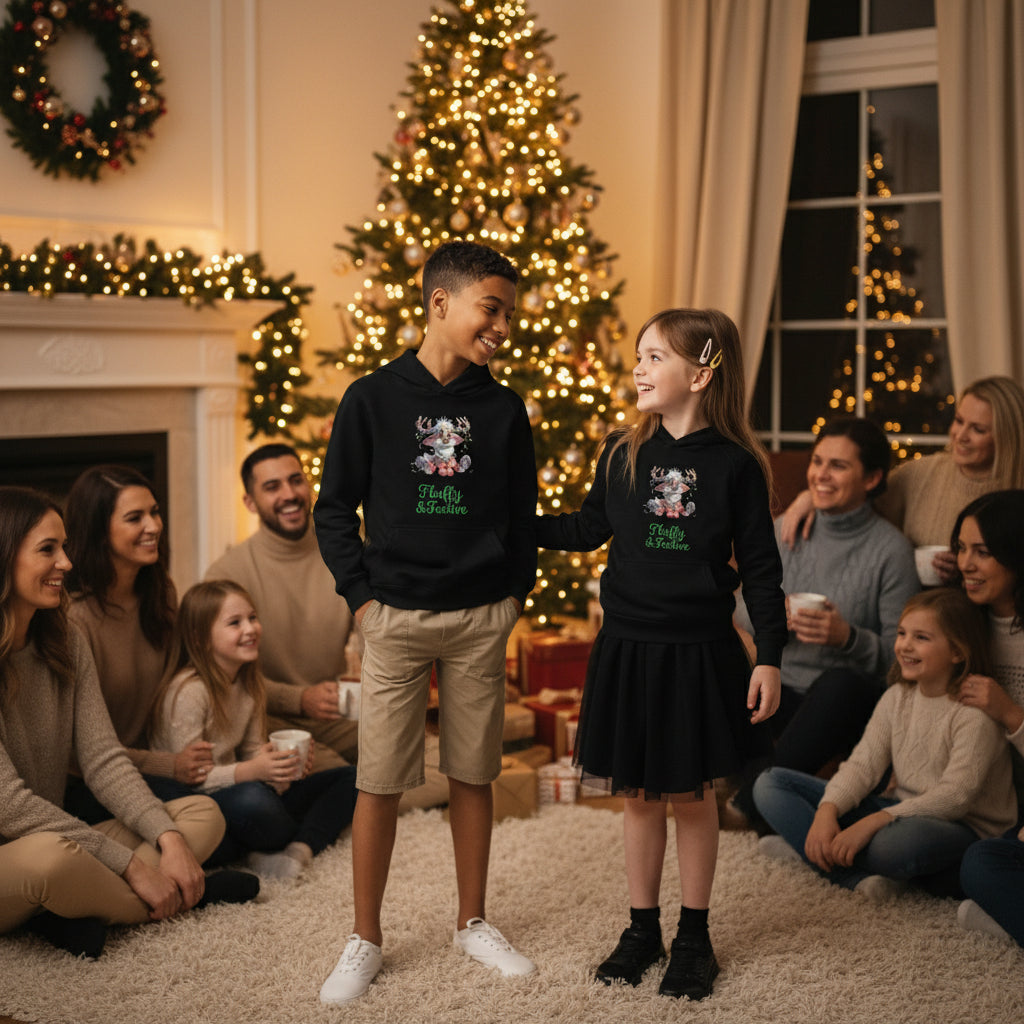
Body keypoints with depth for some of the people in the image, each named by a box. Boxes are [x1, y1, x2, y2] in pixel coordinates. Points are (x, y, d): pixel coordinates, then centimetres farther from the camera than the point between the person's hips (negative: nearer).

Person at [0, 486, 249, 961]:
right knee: (50, 856, -40)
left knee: (203, 813, -4)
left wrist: (168, 837, -15)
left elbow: (103, 760, 2)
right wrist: (132, 865, -21)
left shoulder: (65, 643, 7)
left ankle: (70, 915, -22)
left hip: (54, 840, 8)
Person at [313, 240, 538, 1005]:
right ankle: (366, 941, 16)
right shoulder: (373, 398, -4)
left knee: (473, 775, 11)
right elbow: (335, 507, 1)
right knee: (380, 782, 2)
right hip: (397, 617, -2)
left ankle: (473, 923, 27)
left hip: (482, 618, 2)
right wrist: (360, 594, -6)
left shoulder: (504, 409, 4)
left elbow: (523, 508, 12)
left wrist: (517, 590, 3)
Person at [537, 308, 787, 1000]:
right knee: (638, 793, 11)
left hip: (699, 652, -3)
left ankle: (694, 936, 24)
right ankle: (643, 929, 26)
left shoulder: (735, 464, -7)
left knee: (693, 793, 9)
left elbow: (761, 568, -3)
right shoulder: (623, 454, 1)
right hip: (627, 649, 3)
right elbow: (590, 528, 14)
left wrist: (769, 657, -6)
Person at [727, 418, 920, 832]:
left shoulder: (891, 549, -7)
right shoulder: (785, 530, 6)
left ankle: (747, 807, -27)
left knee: (839, 683, -38)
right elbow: (742, 611, 11)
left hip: (849, 701, -3)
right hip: (782, 687, 3)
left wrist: (849, 637, -27)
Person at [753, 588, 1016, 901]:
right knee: (770, 784, -4)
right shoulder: (897, 697, 7)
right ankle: (860, 878, -23)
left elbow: (955, 796, -23)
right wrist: (827, 811, -20)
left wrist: (871, 823, -31)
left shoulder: (976, 713, -15)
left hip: (961, 827, -7)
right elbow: (863, 764, 1)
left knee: (903, 840, -46)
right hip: (899, 811, 8)